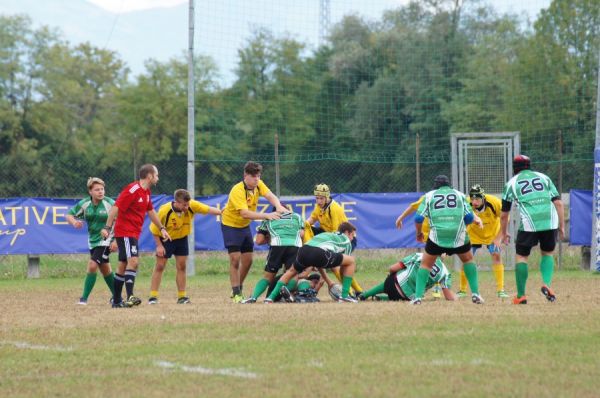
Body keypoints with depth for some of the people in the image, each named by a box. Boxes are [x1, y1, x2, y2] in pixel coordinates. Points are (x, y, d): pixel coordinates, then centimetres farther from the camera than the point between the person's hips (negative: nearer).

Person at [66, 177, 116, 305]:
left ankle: (84, 298, -11)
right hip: (92, 240, 6)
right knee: (105, 269, 17)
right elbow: (69, 215, 4)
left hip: (106, 240, -6)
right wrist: (74, 222, -20)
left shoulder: (110, 204, -15)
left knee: (92, 265, -17)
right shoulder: (84, 204, -3)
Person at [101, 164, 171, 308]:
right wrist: (107, 227, -26)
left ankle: (117, 301, 16)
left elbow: (150, 211, 27)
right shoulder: (132, 190, -17)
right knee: (133, 261, -22)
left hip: (134, 233, 10)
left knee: (123, 266, 12)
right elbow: (116, 208, -21)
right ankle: (130, 297, -31)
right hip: (125, 232, -10)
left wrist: (162, 228, 28)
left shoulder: (146, 192, 13)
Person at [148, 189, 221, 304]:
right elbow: (154, 229, -18)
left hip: (182, 239, 3)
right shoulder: (164, 211, -30)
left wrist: (221, 212, -41)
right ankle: (153, 296, -2)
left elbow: (208, 209, -24)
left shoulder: (192, 206, -23)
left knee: (181, 266, 4)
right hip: (166, 239, -3)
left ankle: (182, 296, 10)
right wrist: (159, 246, -19)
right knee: (160, 266, -3)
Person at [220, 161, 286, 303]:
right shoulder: (237, 191, -30)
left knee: (247, 260, 8)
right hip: (230, 225, -7)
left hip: (245, 226, 7)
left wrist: (279, 207, -42)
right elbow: (245, 213, -40)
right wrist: (266, 216, -47)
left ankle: (238, 289, 25)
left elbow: (270, 196, -20)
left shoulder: (258, 184, -8)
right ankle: (236, 293, -6)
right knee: (235, 259, -12)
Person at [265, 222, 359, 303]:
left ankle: (271, 297, 20)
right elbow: (344, 262, 27)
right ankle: (345, 296, 10)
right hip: (320, 252, -6)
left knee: (291, 272, 35)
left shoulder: (326, 235, 43)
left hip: (304, 250, 6)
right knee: (351, 261, 13)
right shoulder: (346, 241, 27)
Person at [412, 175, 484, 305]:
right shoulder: (459, 195, 16)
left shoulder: (429, 196, 14)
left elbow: (418, 218, 6)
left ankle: (418, 296, 2)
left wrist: (419, 233, 24)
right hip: (459, 235, 1)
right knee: (468, 260, 24)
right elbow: (469, 217, 9)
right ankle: (475, 293, 14)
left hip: (437, 235, -1)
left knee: (426, 264, 15)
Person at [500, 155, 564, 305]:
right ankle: (547, 284, 0)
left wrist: (504, 233, 31)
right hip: (550, 222, 2)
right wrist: (562, 226, 16)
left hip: (529, 224, -2)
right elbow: (558, 203, 11)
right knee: (548, 253, 22)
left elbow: (504, 214, 18)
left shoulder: (511, 183, 15)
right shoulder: (544, 178, 20)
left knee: (521, 256, 11)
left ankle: (521, 295, 9)